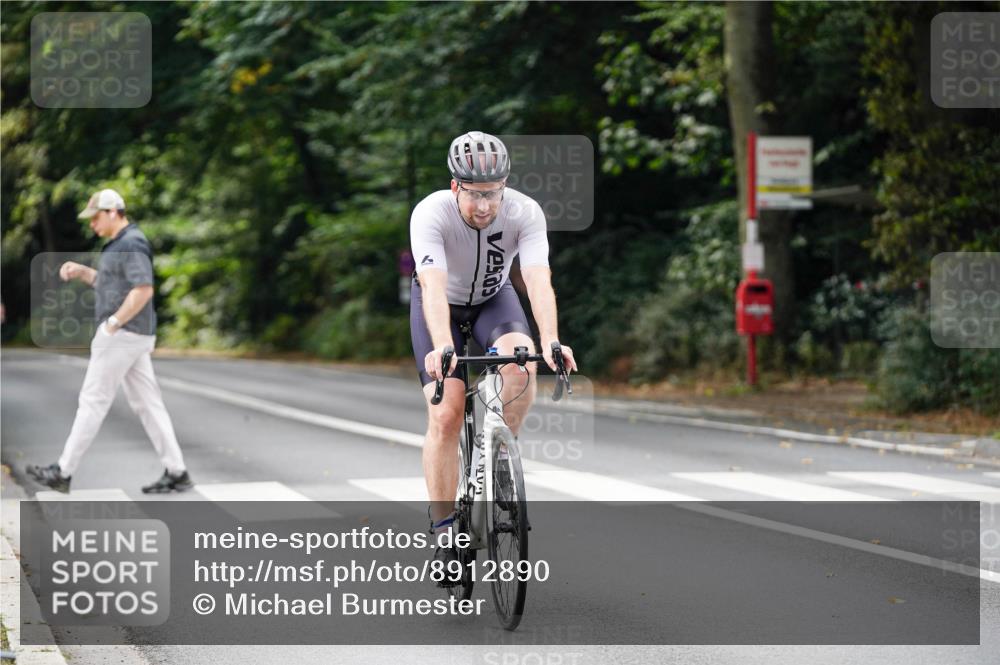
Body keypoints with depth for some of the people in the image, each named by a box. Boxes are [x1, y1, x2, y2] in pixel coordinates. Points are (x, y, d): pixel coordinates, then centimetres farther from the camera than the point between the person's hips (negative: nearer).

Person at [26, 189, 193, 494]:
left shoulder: (131, 244, -15)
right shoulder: (120, 244, 18)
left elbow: (143, 289, -26)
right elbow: (109, 283, 30)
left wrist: (113, 323, -21)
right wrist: (80, 271, 13)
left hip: (123, 334, -10)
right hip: (133, 337, 10)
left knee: (93, 402, -4)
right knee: (147, 403, 8)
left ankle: (63, 472, 2)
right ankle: (176, 472, 5)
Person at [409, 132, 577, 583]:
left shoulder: (525, 213, -28)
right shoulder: (431, 214, -33)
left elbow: (539, 280, -39)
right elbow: (434, 287, -45)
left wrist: (550, 340, -56)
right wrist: (442, 347, -62)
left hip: (493, 299, 1)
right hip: (440, 306, -1)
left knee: (520, 366, -31)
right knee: (445, 415, -16)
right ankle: (444, 533, -6)